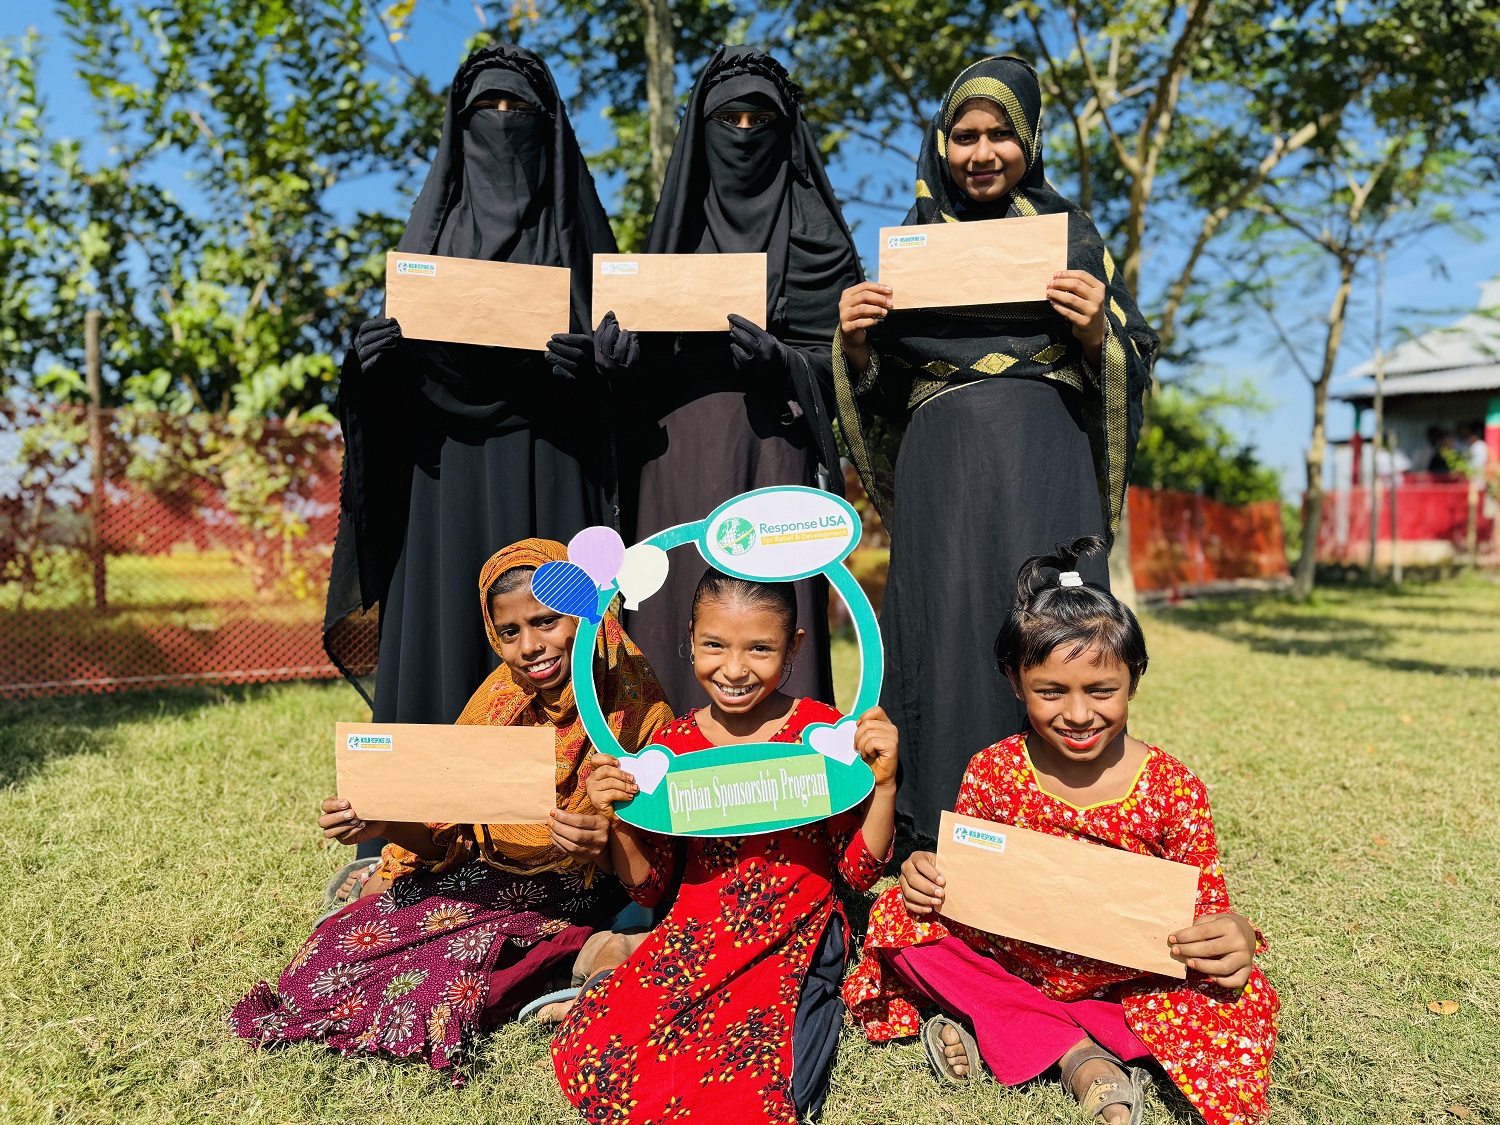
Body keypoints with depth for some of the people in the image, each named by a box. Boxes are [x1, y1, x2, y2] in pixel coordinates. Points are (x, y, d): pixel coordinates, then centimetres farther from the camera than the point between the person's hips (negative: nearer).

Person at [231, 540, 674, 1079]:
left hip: (563, 902, -4)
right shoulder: (502, 693, -2)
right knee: (333, 945, -10)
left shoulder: (637, 708, -16)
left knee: (437, 985, -23)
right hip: (482, 874, 5)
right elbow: (449, 829, 1)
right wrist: (382, 824, -18)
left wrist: (607, 845, -35)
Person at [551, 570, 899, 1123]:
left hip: (793, 946, -2)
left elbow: (860, 871, -2)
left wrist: (883, 782, -17)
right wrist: (617, 819, -11)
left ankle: (813, 1016, 3)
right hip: (693, 939, 2)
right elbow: (649, 887, 7)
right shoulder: (673, 746, 1)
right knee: (589, 1055, -17)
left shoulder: (825, 733, -7)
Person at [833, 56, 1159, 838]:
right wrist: (855, 345, -7)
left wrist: (1097, 333, -13)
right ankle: (939, 847, 8)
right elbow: (876, 391, 14)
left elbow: (1134, 365, 8)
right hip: (942, 467, 1)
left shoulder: (1069, 234, 12)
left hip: (1044, 462, -1)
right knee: (946, 633, -3)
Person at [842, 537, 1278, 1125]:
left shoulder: (1171, 789, -14)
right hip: (1007, 958, 1)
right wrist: (926, 874, -19)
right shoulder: (991, 772, -10)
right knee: (898, 915, -18)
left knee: (1246, 1001, -25)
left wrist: (1234, 935, -30)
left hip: (1127, 980, -1)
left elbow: (1208, 903, -7)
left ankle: (989, 1028, -21)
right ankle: (1078, 1055, -16)